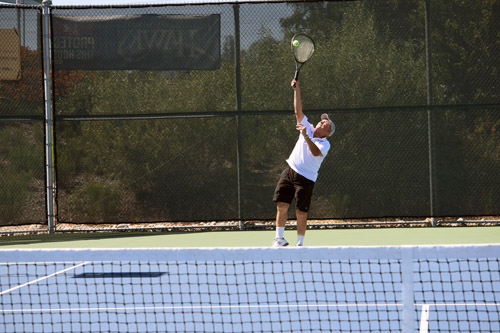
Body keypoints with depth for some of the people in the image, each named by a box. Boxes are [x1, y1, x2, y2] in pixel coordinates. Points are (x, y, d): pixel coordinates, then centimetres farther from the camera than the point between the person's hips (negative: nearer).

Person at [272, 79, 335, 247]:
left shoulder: (325, 144, -8)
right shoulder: (308, 128, 9)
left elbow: (316, 152, -30)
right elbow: (298, 111, 9)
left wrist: (306, 137, -40)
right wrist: (297, 90, 2)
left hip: (306, 178, -5)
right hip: (290, 171, 5)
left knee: (301, 212, -4)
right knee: (282, 205, 0)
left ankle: (300, 243, 5)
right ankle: (279, 238, 7)